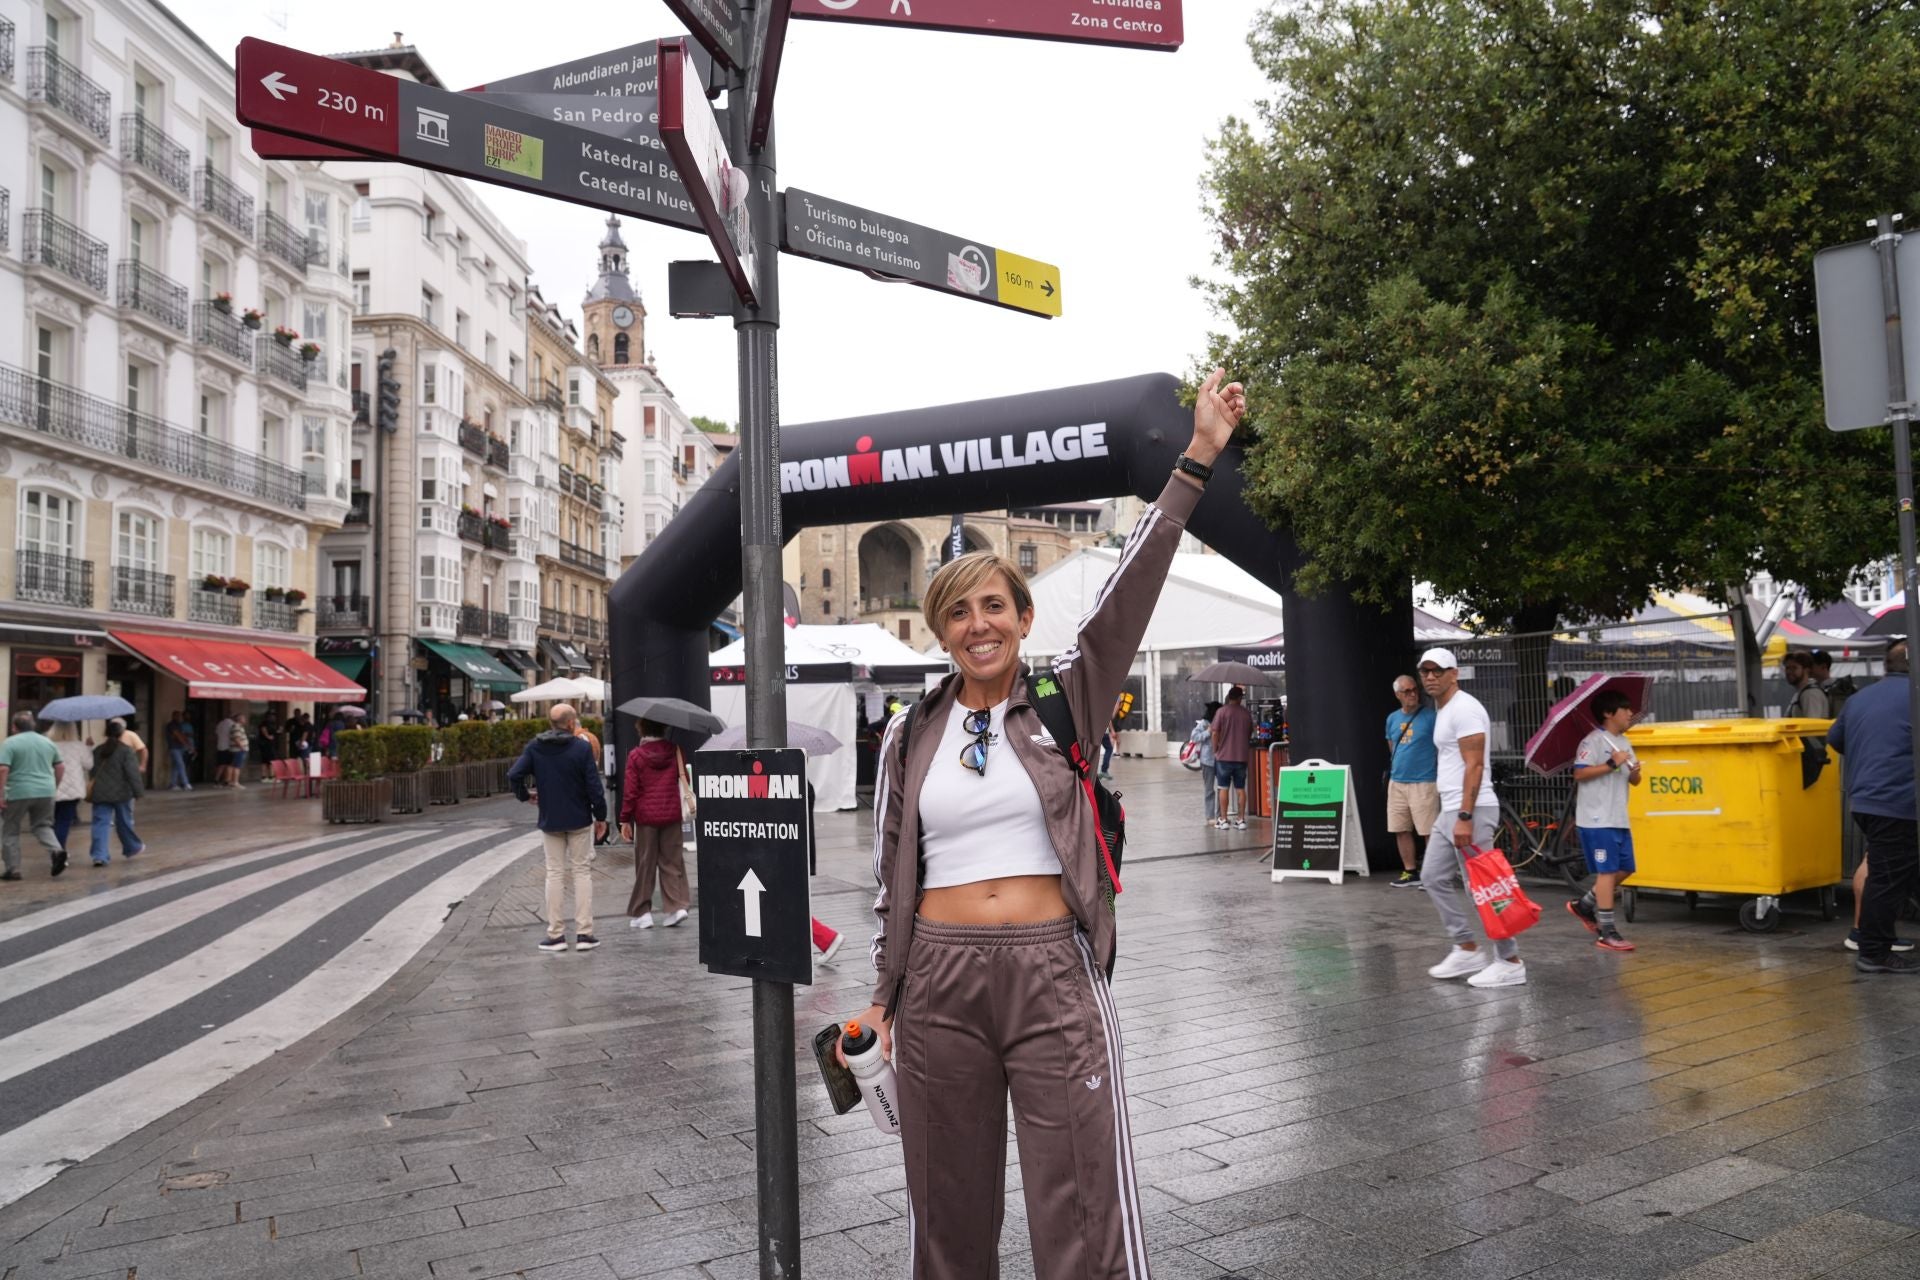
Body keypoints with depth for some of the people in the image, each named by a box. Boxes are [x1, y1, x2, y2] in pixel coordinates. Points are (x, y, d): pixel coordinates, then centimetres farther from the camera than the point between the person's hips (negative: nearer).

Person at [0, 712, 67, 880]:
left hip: (19, 793, -4)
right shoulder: (47, 742, 11)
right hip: (45, 792, 4)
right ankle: (56, 851, -12)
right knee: (42, 826, 14)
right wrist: (54, 787, 24)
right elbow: (61, 768, 13)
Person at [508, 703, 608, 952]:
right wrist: (601, 816, -1)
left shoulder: (534, 748, -2)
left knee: (555, 874, 9)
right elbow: (594, 786, -12)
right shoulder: (582, 747, -10)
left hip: (550, 821, 2)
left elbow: (514, 775, -11)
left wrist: (524, 797, 8)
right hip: (579, 820, -2)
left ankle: (555, 934, 9)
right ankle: (583, 933, 3)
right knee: (582, 872, 6)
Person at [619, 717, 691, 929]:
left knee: (645, 864, 6)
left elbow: (630, 790, -6)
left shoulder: (636, 755, -6)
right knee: (672, 861, 9)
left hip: (646, 816, -2)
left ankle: (642, 913, 10)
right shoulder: (675, 751, 0)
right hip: (672, 815, 2)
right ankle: (677, 906, -1)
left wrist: (625, 819, -1)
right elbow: (684, 778, 5)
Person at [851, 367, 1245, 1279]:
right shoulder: (911, 738, 7)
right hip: (939, 979, 2)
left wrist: (1197, 457, -16)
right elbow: (891, 875, 11)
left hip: (1055, 973, -2)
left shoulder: (1064, 702, 1)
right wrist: (884, 993, 11)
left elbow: (1129, 591, -9)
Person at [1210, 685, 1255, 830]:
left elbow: (1215, 733, -9)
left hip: (1224, 756, -3)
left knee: (1224, 788, 3)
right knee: (1241, 788, 7)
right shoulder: (1247, 713, 4)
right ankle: (1241, 820, 7)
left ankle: (1223, 820, 4)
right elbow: (1250, 734, 11)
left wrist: (1215, 750, 3)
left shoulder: (1221, 711, -6)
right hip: (1242, 756, 3)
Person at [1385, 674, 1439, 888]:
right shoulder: (1392, 718, 11)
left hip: (1424, 783, -6)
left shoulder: (1431, 716, -6)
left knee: (1428, 831, -4)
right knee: (1401, 830, 8)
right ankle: (1410, 872, 18)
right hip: (1396, 783, 6)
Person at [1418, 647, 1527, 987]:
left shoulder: (1463, 708, -14)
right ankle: (1468, 950, 18)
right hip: (1450, 811, 11)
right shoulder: (1443, 711, 18)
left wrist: (1465, 817, -25)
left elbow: (1474, 766, -20)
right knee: (1433, 878, 12)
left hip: (1470, 811, -11)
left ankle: (1510, 962, 3)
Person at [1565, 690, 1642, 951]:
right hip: (1597, 819, -9)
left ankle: (1584, 906, 27)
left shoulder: (1623, 743, 16)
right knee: (1607, 871, -8)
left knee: (1624, 868, 12)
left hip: (1619, 819, 9)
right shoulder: (1593, 741, -12)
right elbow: (1579, 774, -21)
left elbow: (1634, 781, 18)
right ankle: (1606, 933, -3)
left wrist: (1635, 771, -4)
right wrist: (1612, 764, -22)